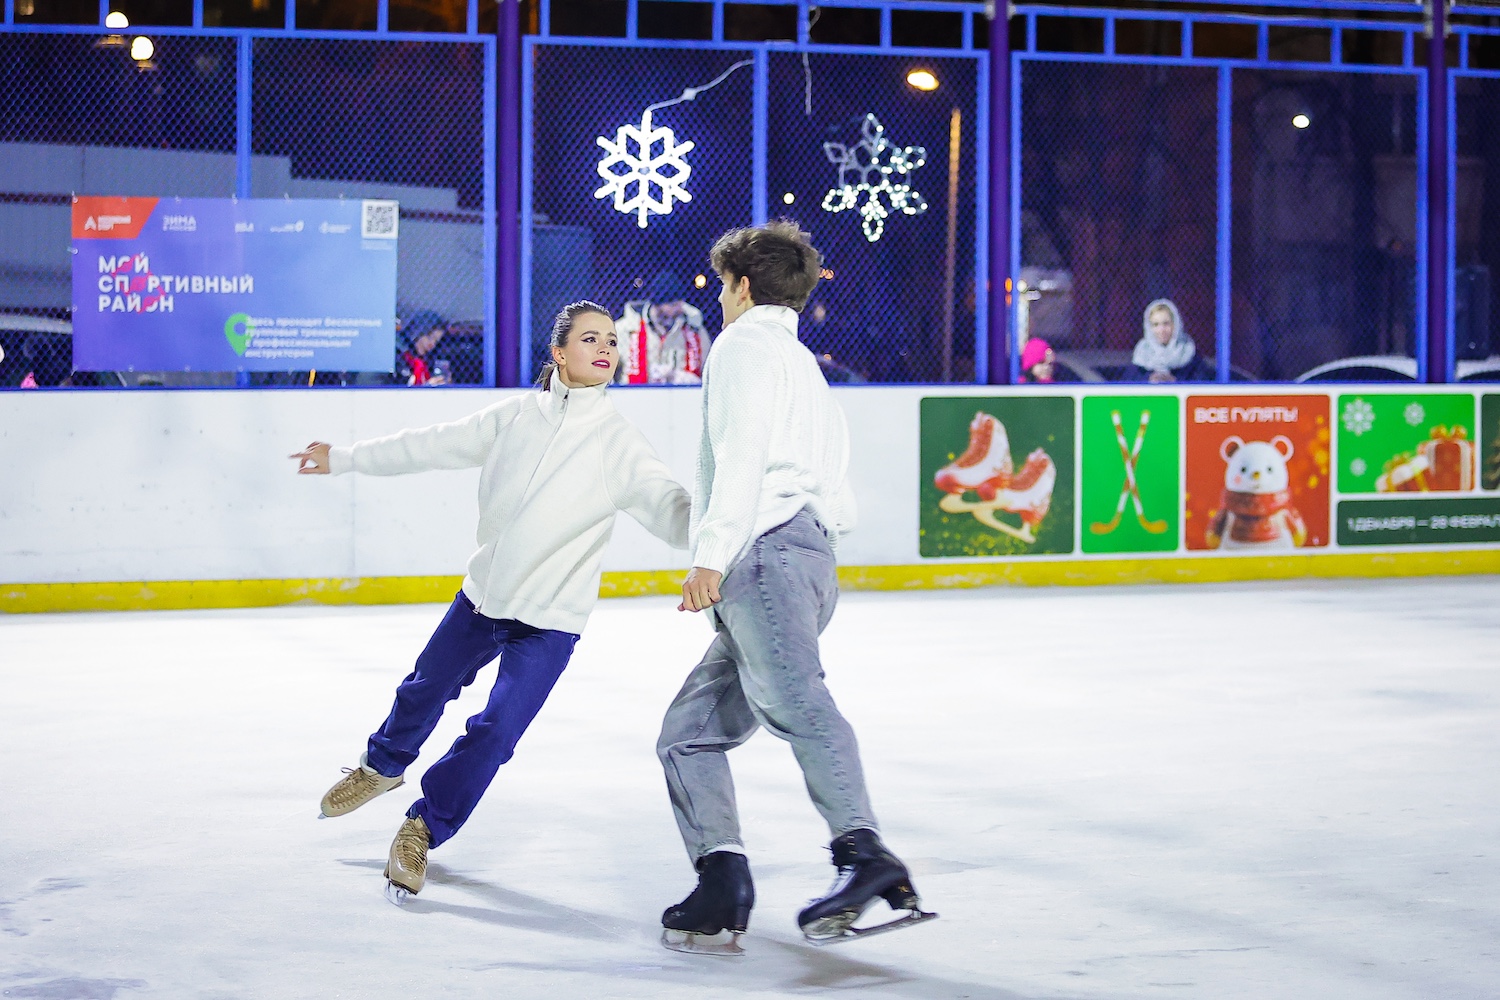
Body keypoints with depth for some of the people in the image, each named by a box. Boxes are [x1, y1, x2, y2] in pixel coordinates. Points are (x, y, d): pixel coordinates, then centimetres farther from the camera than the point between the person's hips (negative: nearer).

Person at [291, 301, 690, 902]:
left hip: (550, 621, -3)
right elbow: (432, 446, 6)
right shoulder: (515, 418, -3)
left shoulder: (618, 445, -12)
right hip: (482, 594, 3)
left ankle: (423, 830, 10)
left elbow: (669, 508, -24)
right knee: (426, 688, 21)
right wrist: (342, 460, 12)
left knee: (494, 733, -10)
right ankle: (382, 765, 51)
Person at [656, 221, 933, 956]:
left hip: (767, 551, -10)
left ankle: (865, 856, -46)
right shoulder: (806, 369, 35)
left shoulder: (746, 344, 8)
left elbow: (744, 451, -10)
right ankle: (722, 886, -7)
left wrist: (714, 553, -19)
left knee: (790, 699, -30)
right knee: (688, 734, 7)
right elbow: (840, 505, 30)